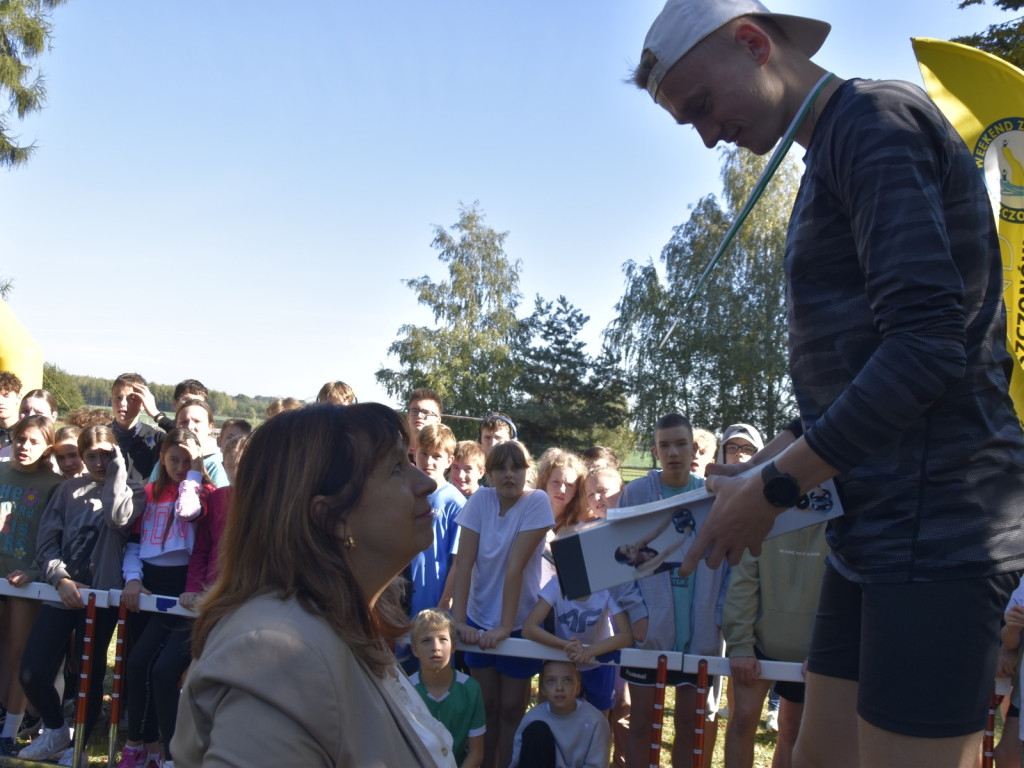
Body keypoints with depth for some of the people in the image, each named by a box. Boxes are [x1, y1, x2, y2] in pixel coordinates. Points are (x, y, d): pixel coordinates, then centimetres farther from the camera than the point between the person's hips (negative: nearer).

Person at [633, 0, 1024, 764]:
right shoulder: (831, 159, 19)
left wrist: (775, 487, -15)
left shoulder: (877, 118, -10)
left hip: (935, 524, -9)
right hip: (877, 526, 10)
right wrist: (775, 473, 13)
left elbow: (927, 348, -21)